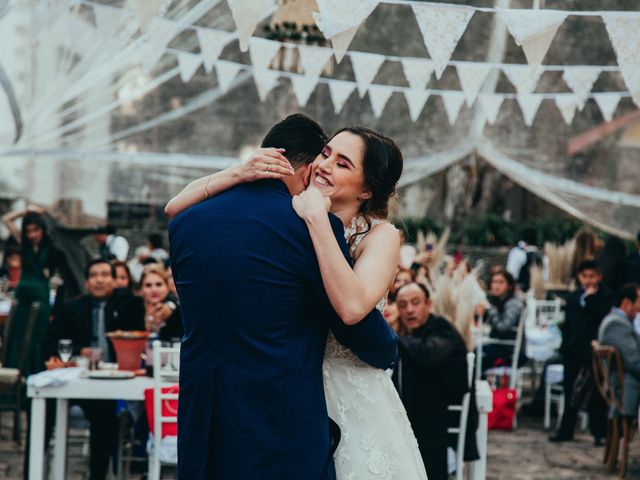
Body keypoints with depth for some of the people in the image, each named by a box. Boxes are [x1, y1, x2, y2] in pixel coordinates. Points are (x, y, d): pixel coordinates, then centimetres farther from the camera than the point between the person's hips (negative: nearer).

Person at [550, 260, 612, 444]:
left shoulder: (606, 296, -4)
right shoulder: (573, 297, 14)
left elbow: (601, 317, -19)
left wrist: (590, 298, -18)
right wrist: (565, 346, 9)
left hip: (594, 350, -6)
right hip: (573, 351, 6)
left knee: (595, 393, -3)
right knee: (570, 391, 11)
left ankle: (599, 432, 2)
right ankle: (566, 430, 19)